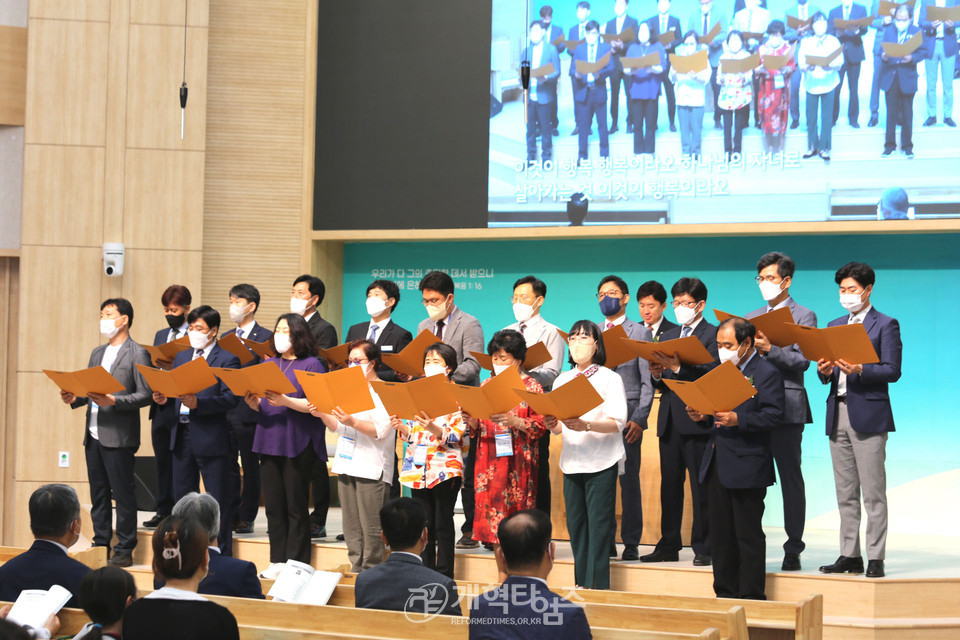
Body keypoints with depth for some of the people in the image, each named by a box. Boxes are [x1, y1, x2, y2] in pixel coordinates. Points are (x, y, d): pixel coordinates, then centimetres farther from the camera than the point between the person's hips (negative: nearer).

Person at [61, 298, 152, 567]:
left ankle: (125, 550, 2)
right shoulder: (97, 353, 18)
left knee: (122, 494, -3)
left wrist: (113, 401, -22)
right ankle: (100, 545, 19)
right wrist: (75, 398, 1)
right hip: (94, 434, 8)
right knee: (98, 494, 11)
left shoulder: (138, 354, -6)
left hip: (118, 436, -8)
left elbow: (145, 394, -12)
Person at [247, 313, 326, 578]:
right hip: (269, 440, 6)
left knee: (296, 506, -2)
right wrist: (253, 402, -5)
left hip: (298, 444, -6)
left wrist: (286, 401, -23)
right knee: (273, 504, 6)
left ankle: (296, 563, 3)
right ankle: (277, 561, 13)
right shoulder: (268, 364, 16)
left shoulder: (311, 365, -3)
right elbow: (261, 404, 17)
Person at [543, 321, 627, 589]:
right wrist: (553, 425, -12)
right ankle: (581, 586, 13)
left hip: (602, 463, -5)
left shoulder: (610, 378, -1)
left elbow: (617, 422, -12)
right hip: (572, 462, 5)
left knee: (599, 524, -7)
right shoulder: (562, 380, 14)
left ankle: (597, 586, -5)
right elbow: (559, 428, 12)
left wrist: (586, 425, -27)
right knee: (575, 524, 6)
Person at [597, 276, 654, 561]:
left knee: (629, 479, -2)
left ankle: (631, 543, 2)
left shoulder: (640, 333, 5)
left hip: (627, 417, -4)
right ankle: (605, 542, 9)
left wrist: (639, 419, -11)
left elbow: (647, 381, 0)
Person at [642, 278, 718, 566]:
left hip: (697, 420, -6)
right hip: (670, 420, 6)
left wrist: (676, 367, -25)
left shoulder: (713, 334, -1)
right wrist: (657, 374, -4)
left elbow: (710, 374, -15)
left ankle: (702, 547, 1)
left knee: (701, 486, -3)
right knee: (670, 484, 8)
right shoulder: (668, 336, 19)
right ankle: (668, 546, 13)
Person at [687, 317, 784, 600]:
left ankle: (752, 596, 4)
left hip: (747, 468, -8)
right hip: (717, 466, 8)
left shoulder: (766, 373, -7)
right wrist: (702, 416, 2)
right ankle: (724, 594, 19)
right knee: (721, 534, 11)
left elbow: (773, 417, -16)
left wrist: (738, 419, -27)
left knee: (748, 534, -2)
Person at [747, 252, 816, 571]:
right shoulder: (751, 318, 18)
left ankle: (793, 551, 3)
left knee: (791, 478, -2)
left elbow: (802, 361, -11)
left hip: (786, 408, -5)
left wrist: (768, 349, -23)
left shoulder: (804, 317, 1)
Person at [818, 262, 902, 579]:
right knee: (845, 493, 8)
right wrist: (825, 372, -6)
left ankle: (875, 558, -4)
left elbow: (892, 371, -9)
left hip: (869, 415, -6)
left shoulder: (886, 325, 0)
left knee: (873, 492, -6)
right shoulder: (835, 325, 18)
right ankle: (849, 555, 13)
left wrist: (859, 370, -23)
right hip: (838, 414, 6)